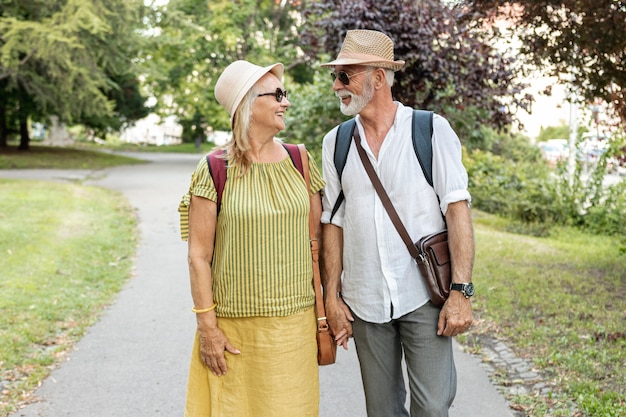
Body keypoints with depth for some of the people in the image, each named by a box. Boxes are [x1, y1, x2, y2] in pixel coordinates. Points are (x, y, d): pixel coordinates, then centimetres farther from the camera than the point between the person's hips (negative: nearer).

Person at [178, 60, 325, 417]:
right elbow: (199, 255, -6)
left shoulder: (300, 163, 3)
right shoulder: (215, 170, -7)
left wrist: (322, 317, 7)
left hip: (294, 325, 3)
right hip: (234, 328, -3)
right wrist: (207, 326, -8)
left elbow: (316, 243, 6)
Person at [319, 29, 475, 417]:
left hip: (424, 297, -3)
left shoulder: (432, 130, -4)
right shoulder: (335, 142, 6)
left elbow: (457, 209, -8)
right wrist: (331, 296, 5)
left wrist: (461, 291, -14)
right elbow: (333, 222, 9)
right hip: (364, 302, 3)